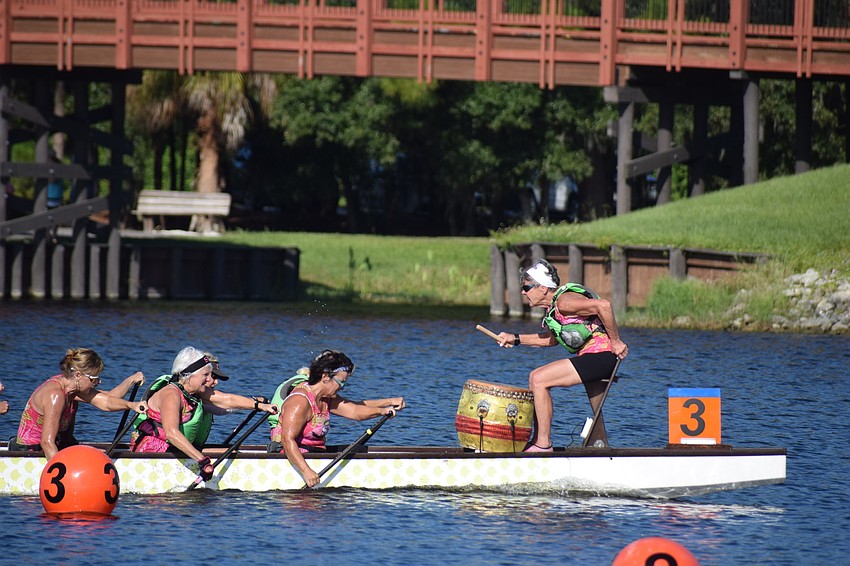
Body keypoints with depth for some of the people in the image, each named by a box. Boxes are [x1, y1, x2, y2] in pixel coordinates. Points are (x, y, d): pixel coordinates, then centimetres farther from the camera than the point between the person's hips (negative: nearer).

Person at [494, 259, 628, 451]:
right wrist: (516, 339, 23)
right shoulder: (553, 307, 15)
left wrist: (615, 342, -20)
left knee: (537, 379, -14)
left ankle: (543, 443, -13)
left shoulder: (563, 301, -16)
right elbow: (551, 339, 29)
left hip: (600, 354, -10)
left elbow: (603, 305, -26)